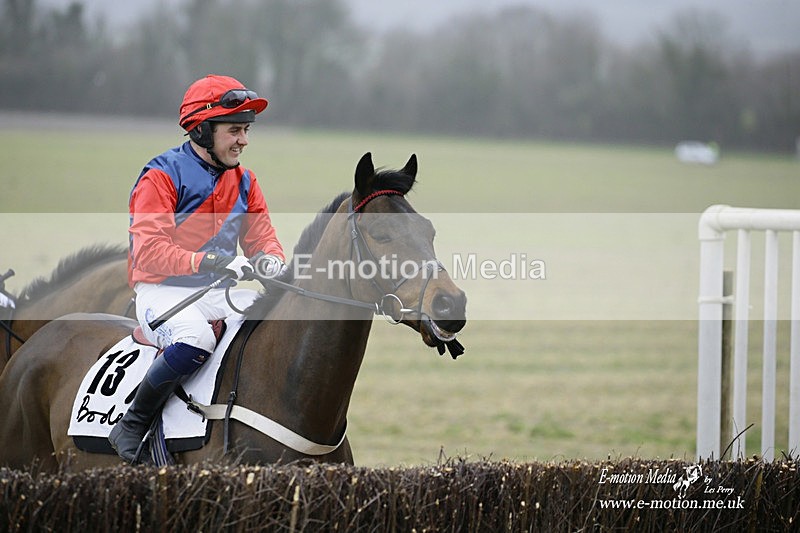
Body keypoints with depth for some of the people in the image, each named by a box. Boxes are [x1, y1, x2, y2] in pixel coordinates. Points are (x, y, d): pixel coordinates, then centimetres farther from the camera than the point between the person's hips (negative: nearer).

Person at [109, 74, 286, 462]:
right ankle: (131, 426, -17)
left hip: (218, 293, 7)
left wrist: (270, 259, -15)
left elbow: (262, 237, 11)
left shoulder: (243, 181, 12)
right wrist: (208, 262, -34)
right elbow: (149, 250, -20)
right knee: (195, 340, -38)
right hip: (162, 293, -7)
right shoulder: (163, 176, -10)